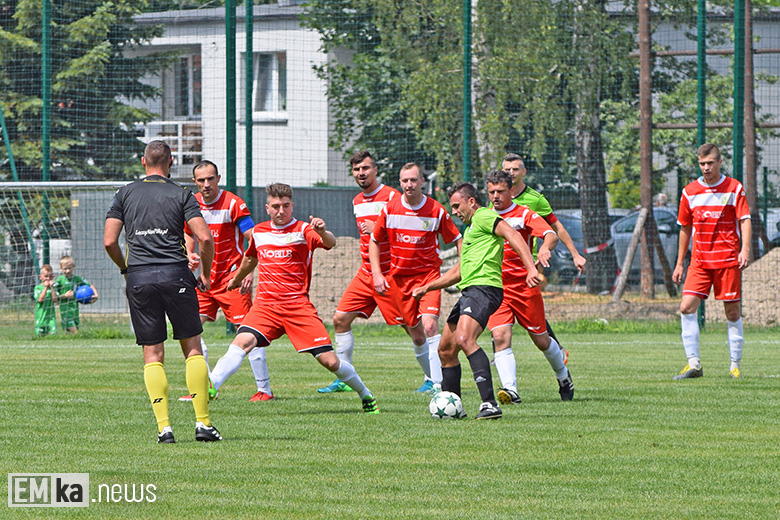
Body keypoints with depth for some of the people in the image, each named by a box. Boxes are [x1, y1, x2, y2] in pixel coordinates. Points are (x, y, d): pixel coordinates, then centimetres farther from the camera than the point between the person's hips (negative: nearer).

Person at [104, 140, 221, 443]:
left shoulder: (125, 194, 9)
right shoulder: (181, 195, 4)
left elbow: (109, 241, 3)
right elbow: (204, 238, -6)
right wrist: (206, 275, 8)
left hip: (139, 279, 2)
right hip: (175, 275, -1)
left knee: (152, 355, 4)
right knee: (192, 348, 6)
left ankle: (164, 427, -5)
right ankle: (202, 423, -1)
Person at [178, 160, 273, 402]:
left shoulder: (233, 204, -13)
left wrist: (249, 271, -25)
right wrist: (190, 256, 2)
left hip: (232, 276, -6)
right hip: (206, 277, 6)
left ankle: (264, 389, -6)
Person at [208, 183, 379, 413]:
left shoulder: (303, 230, -2)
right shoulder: (258, 232, 12)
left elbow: (329, 243, -23)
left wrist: (323, 232, -46)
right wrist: (236, 279, 49)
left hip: (298, 305, -3)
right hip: (265, 305, 3)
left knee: (329, 361, -5)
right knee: (242, 342, -26)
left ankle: (365, 395, 18)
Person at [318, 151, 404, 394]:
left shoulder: (392, 197, -11)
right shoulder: (357, 202, 14)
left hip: (390, 273, -8)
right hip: (365, 273, 8)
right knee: (340, 319, 2)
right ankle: (343, 379, 11)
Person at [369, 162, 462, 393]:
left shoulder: (436, 211, -6)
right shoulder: (390, 209, -1)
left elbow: (456, 240, 4)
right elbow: (374, 241, 9)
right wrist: (377, 273, -1)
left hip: (428, 274, -2)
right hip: (399, 277, 2)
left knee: (429, 325, -21)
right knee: (416, 335, 5)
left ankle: (438, 382, -23)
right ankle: (429, 377, 25)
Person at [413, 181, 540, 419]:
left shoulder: (484, 217, -2)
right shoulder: (470, 228, 30)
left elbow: (512, 235, -18)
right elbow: (459, 271, 39)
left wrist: (530, 268, -32)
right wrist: (428, 287, 38)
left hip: (484, 287, -11)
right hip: (469, 291, 11)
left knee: (464, 339, -30)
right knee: (445, 349, 15)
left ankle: (489, 404, -38)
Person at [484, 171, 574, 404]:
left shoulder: (525, 215, -5)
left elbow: (551, 234, -22)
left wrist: (545, 247, -44)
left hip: (524, 286, -3)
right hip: (495, 289, 3)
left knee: (541, 340, 7)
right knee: (500, 337, -19)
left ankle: (563, 376, 36)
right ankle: (510, 390, -27)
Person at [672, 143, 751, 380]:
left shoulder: (734, 189, 0)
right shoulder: (690, 192, 8)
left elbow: (745, 220, -5)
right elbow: (685, 228, 15)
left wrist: (745, 249, -21)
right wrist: (679, 264, 15)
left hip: (728, 260, -3)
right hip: (699, 260, 3)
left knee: (733, 312, 0)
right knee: (686, 307, -11)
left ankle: (735, 365, 11)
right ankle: (693, 364, -7)